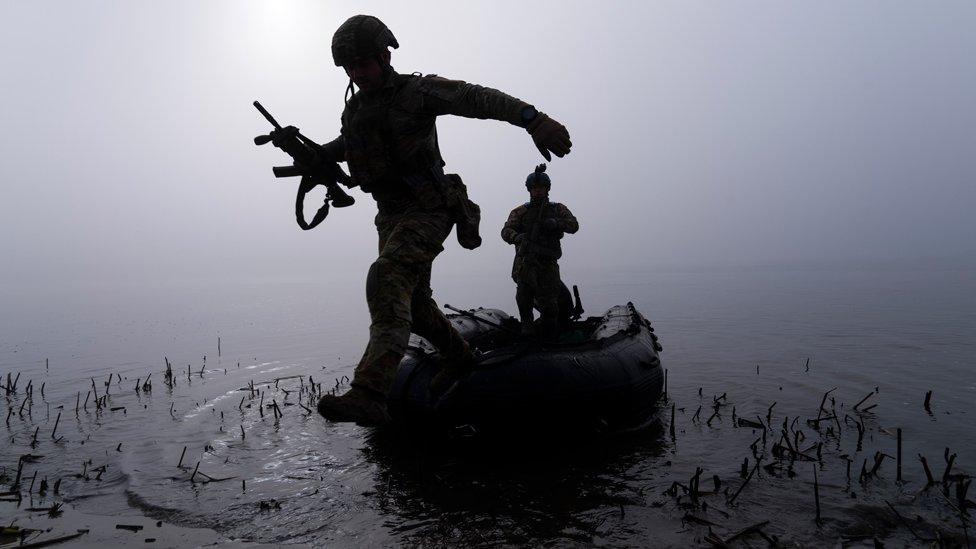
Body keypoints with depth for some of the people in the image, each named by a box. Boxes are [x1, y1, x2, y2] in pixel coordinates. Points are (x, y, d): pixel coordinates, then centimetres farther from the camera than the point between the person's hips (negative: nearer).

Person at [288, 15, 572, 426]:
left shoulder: (417, 92, -12)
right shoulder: (355, 109, 9)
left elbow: (481, 99, -24)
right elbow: (344, 148, 30)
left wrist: (533, 119, -39)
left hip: (430, 211, -8)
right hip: (391, 217, 8)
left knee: (387, 278, -30)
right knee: (412, 301, 15)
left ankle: (370, 394, -40)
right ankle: (459, 358, 40)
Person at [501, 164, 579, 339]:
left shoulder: (557, 209, 13)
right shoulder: (520, 211, 12)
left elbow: (574, 225, -1)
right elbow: (506, 231, 0)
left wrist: (556, 223, -21)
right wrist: (518, 237, -24)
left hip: (548, 264, 1)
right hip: (525, 261, -1)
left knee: (549, 306, -3)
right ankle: (527, 324, -19)